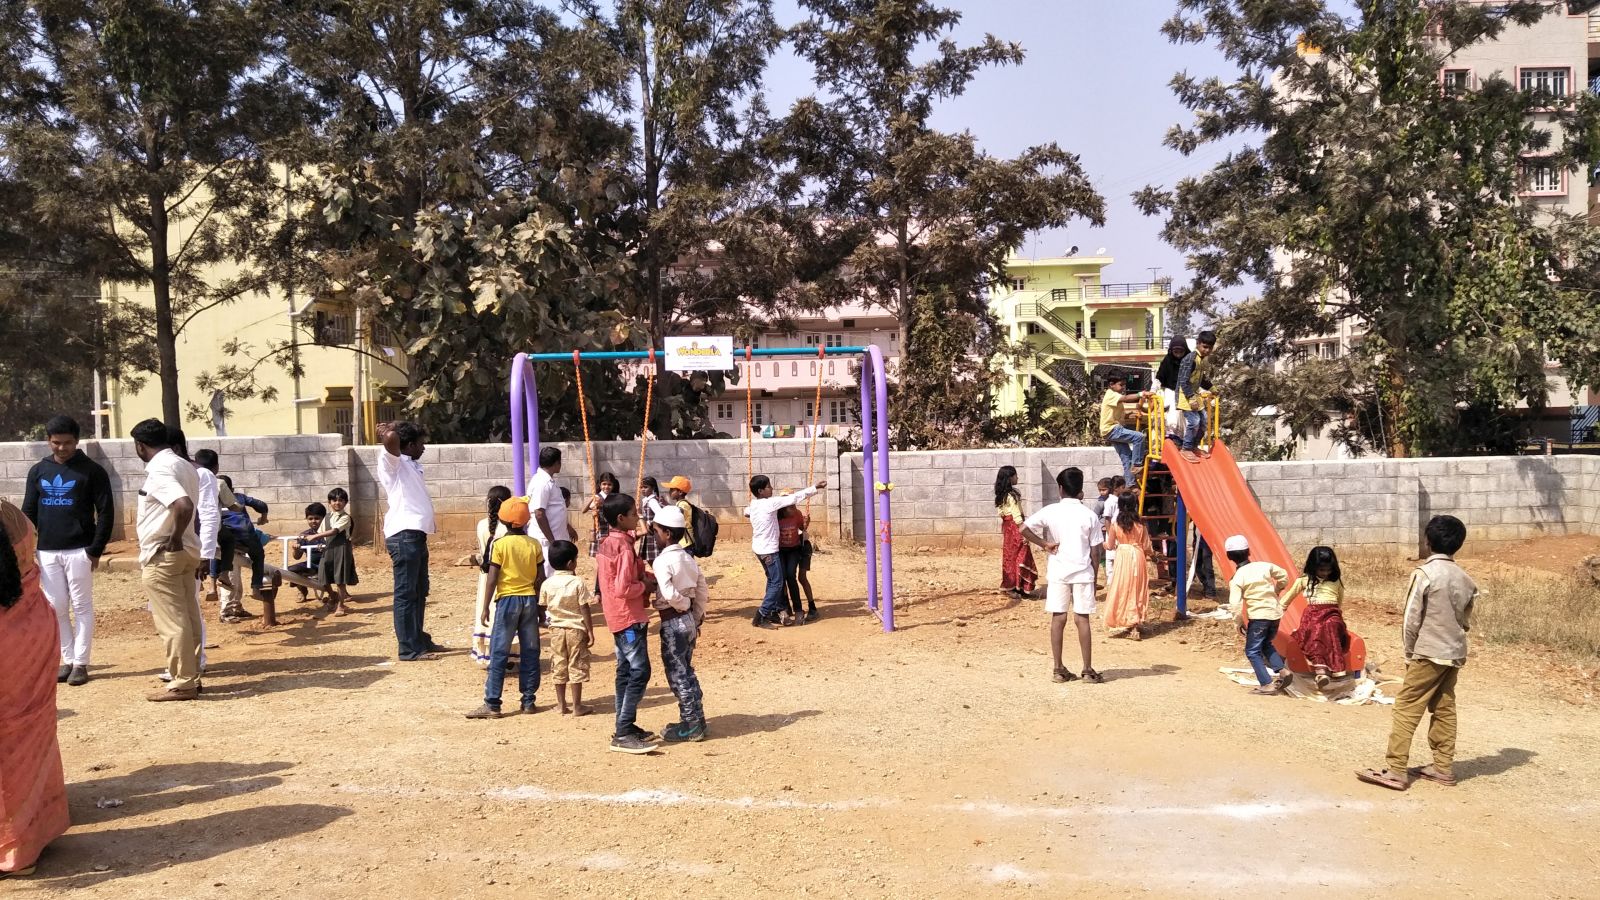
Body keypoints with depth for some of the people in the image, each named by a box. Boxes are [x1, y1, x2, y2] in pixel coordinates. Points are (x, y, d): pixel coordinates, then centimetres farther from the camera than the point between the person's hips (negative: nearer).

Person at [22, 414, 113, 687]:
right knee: (57, 609, 8)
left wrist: (96, 550, -10)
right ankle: (68, 660, 17)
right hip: (47, 552, 4)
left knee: (82, 607, 0)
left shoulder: (92, 470, -4)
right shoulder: (38, 471, 8)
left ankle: (81, 663, 5)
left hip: (79, 551, -4)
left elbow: (106, 512, -5)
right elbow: (28, 513, 12)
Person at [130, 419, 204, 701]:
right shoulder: (183, 465, 12)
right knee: (188, 619, 11)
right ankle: (192, 677, 17)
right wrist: (181, 539, 13)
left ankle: (182, 682, 1)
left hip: (163, 556, -9)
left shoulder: (159, 470, -17)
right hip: (186, 551, 9)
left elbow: (184, 506, -32)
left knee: (171, 622, -3)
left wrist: (174, 538, -20)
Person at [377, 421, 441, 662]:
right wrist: (389, 428, -10)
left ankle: (420, 640, 27)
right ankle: (409, 649, -2)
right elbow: (390, 438, -26)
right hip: (404, 536, -10)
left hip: (416, 536, 10)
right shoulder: (394, 462, -7)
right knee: (406, 593, -5)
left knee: (420, 591, 17)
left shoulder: (411, 466, 19)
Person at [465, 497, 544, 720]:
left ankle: (492, 704, -1)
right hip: (530, 600, 4)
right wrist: (541, 607, 12)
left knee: (499, 654, -1)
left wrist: (485, 607, -4)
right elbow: (541, 579, 4)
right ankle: (528, 700, 13)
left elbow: (492, 579, -10)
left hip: (508, 599, -3)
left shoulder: (499, 544, -8)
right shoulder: (534, 544, 3)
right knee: (530, 652, 9)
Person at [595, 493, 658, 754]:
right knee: (639, 673, -9)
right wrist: (645, 586, -10)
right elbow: (623, 589, -25)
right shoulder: (624, 548, -20)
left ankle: (625, 728, 19)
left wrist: (641, 575, 8)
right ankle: (623, 734, -9)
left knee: (626, 672, 14)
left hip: (618, 617, 10)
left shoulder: (606, 544, 10)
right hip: (629, 618, -10)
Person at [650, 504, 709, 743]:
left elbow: (669, 594, -29)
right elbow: (702, 591, 10)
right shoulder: (688, 558, 8)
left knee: (677, 674, 2)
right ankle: (696, 720, 25)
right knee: (686, 672, 18)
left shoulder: (662, 561, -17)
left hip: (673, 622, -9)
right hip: (689, 620, 9)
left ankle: (690, 726, 8)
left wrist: (682, 605, -10)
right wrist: (697, 615, 16)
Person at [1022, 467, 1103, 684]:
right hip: (1082, 572, 0)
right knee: (1082, 619, 2)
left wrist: (1045, 544, -1)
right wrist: (1094, 578, 10)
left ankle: (1058, 669, 7)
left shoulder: (1050, 511, -2)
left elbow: (1024, 529, -11)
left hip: (1058, 572, 1)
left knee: (1058, 618, 4)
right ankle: (1088, 670, 4)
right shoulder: (1089, 514, -1)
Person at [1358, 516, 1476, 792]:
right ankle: (1443, 768, 18)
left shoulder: (1425, 573, -14)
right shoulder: (1465, 578, 5)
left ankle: (1395, 771, -6)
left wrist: (1409, 652, -1)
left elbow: (1412, 619, -12)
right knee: (1444, 709, 13)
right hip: (1455, 654, 7)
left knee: (1406, 710, -4)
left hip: (1428, 654, -7)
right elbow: (1466, 621, 11)